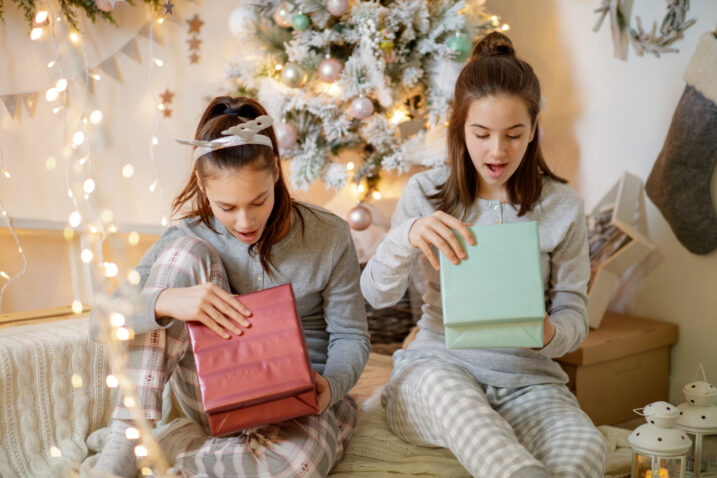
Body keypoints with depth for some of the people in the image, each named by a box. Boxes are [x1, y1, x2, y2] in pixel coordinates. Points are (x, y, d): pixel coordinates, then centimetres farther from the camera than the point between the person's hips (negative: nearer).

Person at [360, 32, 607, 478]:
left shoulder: (562, 206, 3)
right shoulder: (426, 191, 3)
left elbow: (574, 312, 6)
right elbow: (377, 294, -3)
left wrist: (550, 334, -20)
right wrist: (408, 234, -25)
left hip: (527, 378, 1)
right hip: (436, 365, 0)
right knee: (445, 388, -40)